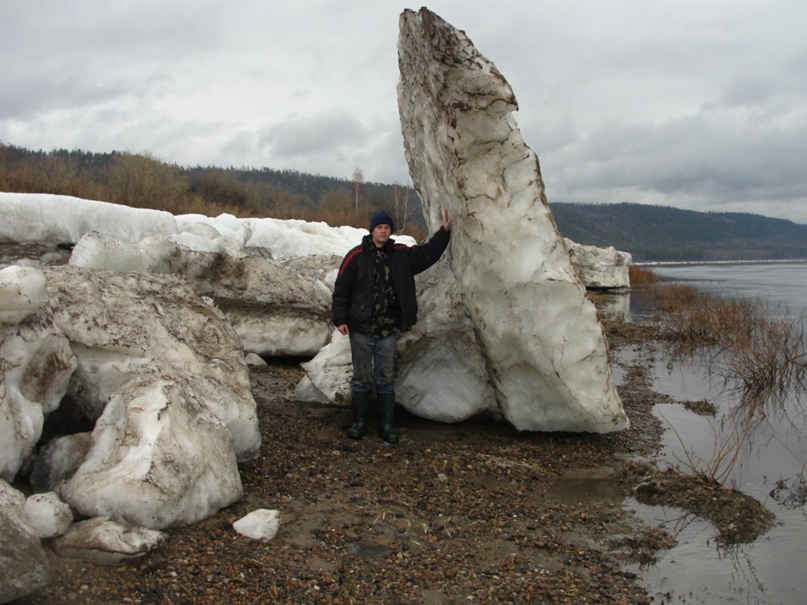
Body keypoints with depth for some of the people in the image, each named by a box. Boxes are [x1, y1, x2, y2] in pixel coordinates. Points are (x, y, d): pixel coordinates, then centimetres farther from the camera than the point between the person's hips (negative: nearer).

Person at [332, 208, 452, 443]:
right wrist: (340, 319, -8)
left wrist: (444, 231, -1)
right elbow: (342, 289, -4)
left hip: (388, 329, 2)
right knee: (362, 378, 7)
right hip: (361, 328, -2)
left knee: (386, 379, 8)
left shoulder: (401, 254, 6)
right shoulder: (356, 256, -4)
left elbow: (428, 253, 10)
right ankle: (359, 422, 20)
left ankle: (386, 425, 17)